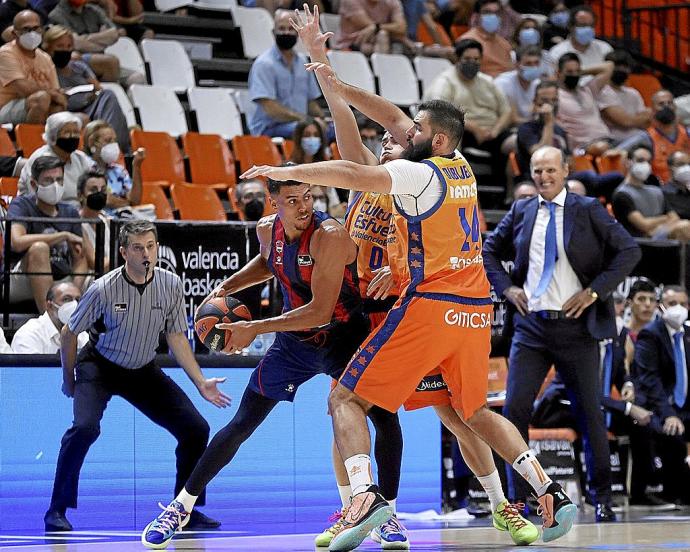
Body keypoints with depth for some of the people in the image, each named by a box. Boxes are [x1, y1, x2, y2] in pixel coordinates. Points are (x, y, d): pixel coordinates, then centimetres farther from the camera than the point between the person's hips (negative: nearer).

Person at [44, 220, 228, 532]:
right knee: (85, 427, -30)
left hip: (144, 371, 4)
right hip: (99, 366, -4)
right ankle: (57, 511, -19)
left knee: (195, 429, -5)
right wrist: (68, 381, 0)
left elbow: (176, 337, 1)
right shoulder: (103, 289, -23)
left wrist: (201, 383, -3)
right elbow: (69, 333, -8)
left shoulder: (171, 285, -12)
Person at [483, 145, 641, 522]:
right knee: (515, 409, -6)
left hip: (576, 325, -2)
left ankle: (602, 499, 16)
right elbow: (489, 251, 21)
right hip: (531, 325, 2)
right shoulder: (520, 212, 8)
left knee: (589, 413, 4)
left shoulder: (588, 211, -2)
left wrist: (595, 291, -10)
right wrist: (506, 287, 5)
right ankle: (517, 499, 3)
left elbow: (629, 251, -4)